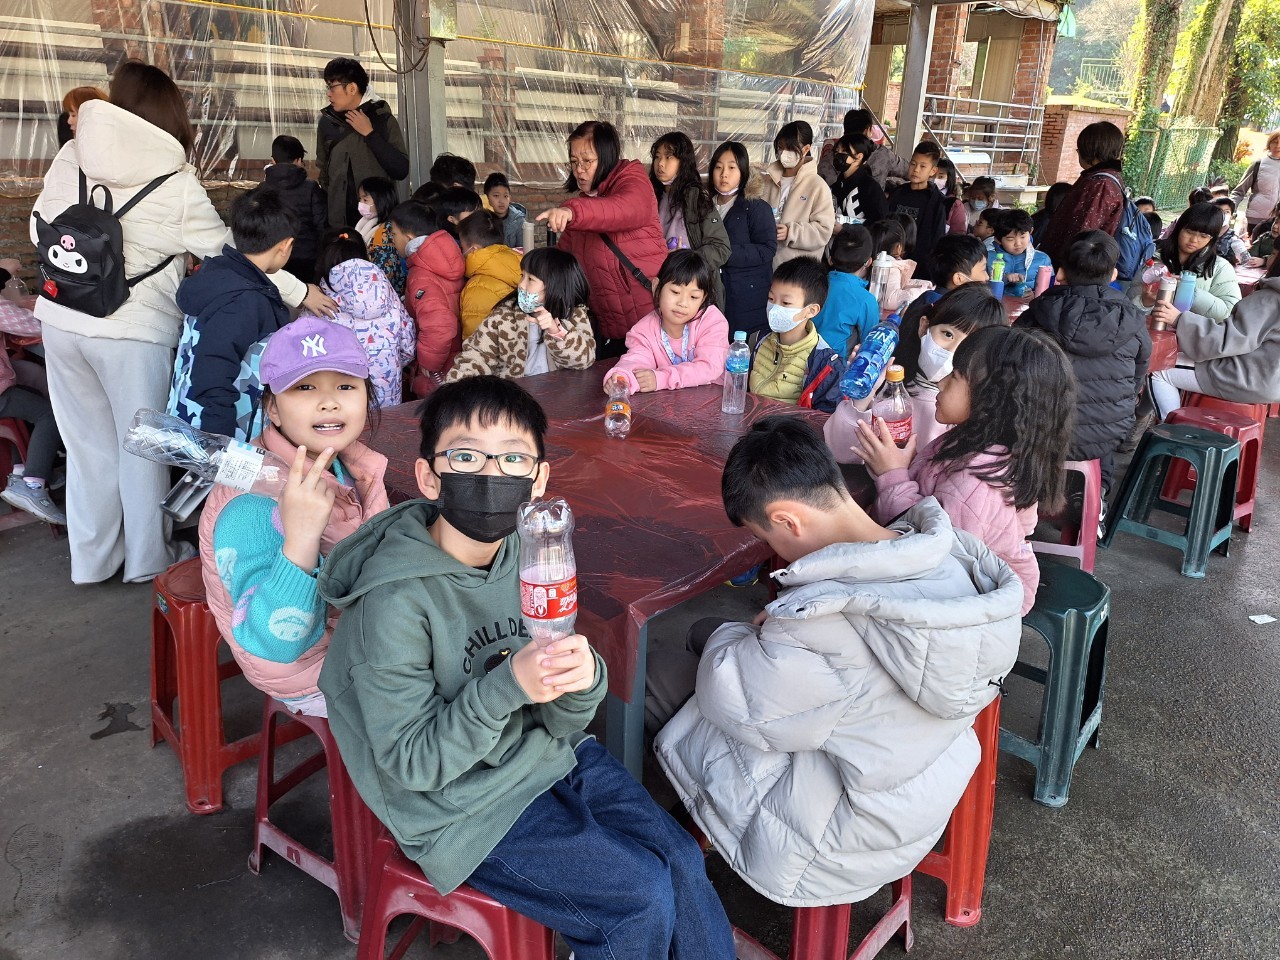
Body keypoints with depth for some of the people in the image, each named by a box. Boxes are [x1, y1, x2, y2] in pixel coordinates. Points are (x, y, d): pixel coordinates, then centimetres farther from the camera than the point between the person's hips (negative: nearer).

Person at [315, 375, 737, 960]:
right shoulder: (395, 599, -24)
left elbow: (561, 724, -3)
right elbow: (411, 763, -19)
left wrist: (582, 681, -26)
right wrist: (506, 688, -32)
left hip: (549, 755, 5)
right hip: (460, 804, -5)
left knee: (683, 862, -2)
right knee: (643, 899, -10)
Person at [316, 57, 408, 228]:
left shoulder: (383, 119, 0)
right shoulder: (327, 122, 8)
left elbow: (401, 171, -10)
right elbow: (324, 172, 17)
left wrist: (370, 134, -10)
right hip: (340, 221, 2)